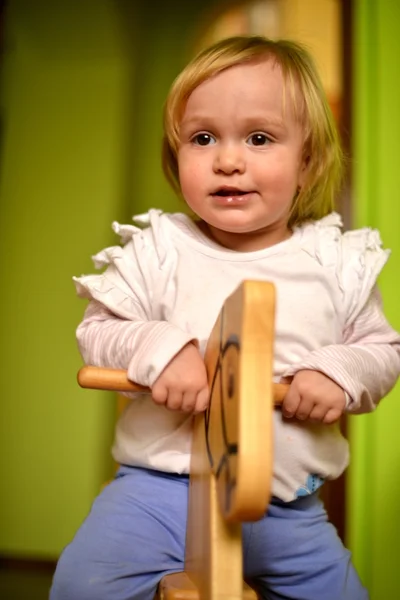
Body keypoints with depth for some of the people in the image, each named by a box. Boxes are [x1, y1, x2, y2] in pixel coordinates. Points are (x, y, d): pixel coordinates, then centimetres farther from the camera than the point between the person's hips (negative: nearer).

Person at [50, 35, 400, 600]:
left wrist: (339, 373, -14)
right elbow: (97, 330, -3)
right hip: (161, 485, -1)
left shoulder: (339, 262, -1)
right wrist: (159, 348, -23)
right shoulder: (158, 250, -4)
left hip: (288, 501, 2)